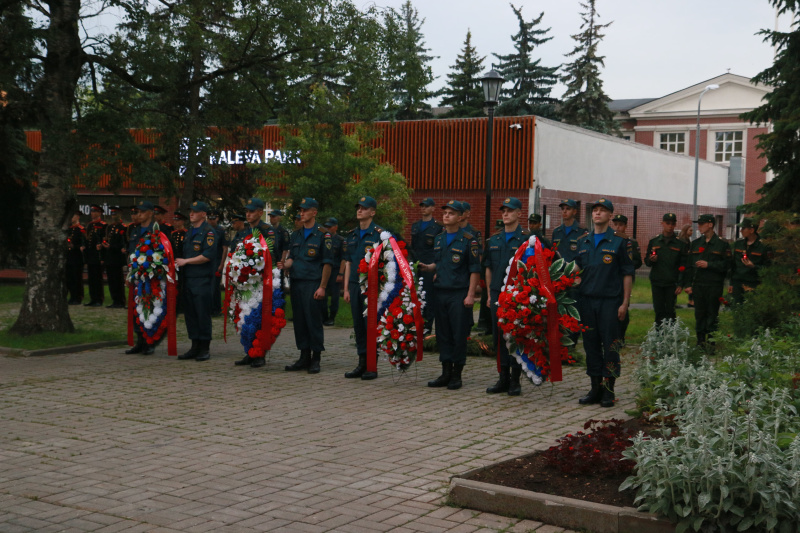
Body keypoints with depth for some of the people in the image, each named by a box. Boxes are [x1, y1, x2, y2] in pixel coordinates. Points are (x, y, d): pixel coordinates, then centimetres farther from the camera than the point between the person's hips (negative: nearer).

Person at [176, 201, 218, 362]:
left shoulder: (208, 232, -8)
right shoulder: (189, 233, 18)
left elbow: (208, 255, -18)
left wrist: (186, 261, -12)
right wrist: (180, 263, 8)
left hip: (203, 280, -8)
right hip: (188, 279, 8)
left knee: (203, 314, -4)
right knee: (190, 314, 9)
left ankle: (205, 349, 3)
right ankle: (195, 347, 16)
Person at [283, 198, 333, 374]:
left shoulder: (322, 234, -3)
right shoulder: (296, 235, 17)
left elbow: (327, 263, -6)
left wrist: (322, 287, -12)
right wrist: (285, 265, -5)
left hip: (313, 284, -6)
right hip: (296, 283, 6)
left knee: (314, 321, -4)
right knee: (299, 321, 7)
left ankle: (316, 359, 3)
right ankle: (304, 357, 15)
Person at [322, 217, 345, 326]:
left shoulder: (340, 240, 1)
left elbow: (343, 259, -3)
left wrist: (340, 274, -10)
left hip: (335, 271, -3)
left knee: (334, 296, 0)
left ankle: (332, 318, 10)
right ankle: (324, 318, 9)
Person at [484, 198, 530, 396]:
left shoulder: (526, 239, -2)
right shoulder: (494, 240, 13)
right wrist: (490, 293, 12)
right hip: (497, 295, 5)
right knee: (499, 336, 7)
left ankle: (515, 380, 6)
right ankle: (504, 378, 15)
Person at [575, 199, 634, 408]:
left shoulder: (619, 241, 0)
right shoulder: (582, 242, 13)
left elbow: (627, 273, -1)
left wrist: (625, 303, -7)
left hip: (610, 300, -4)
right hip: (586, 300, 4)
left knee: (610, 344, -2)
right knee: (591, 343, 7)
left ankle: (609, 390, 5)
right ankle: (596, 388, 15)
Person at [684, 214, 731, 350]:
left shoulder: (722, 244, 0)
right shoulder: (695, 244, 12)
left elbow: (726, 265, -6)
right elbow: (689, 265, 10)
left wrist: (708, 265, -14)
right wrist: (688, 284, 4)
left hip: (714, 285, -4)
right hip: (698, 285, 4)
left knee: (712, 314, -1)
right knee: (699, 313, 6)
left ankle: (711, 342, 4)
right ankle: (700, 341, 13)